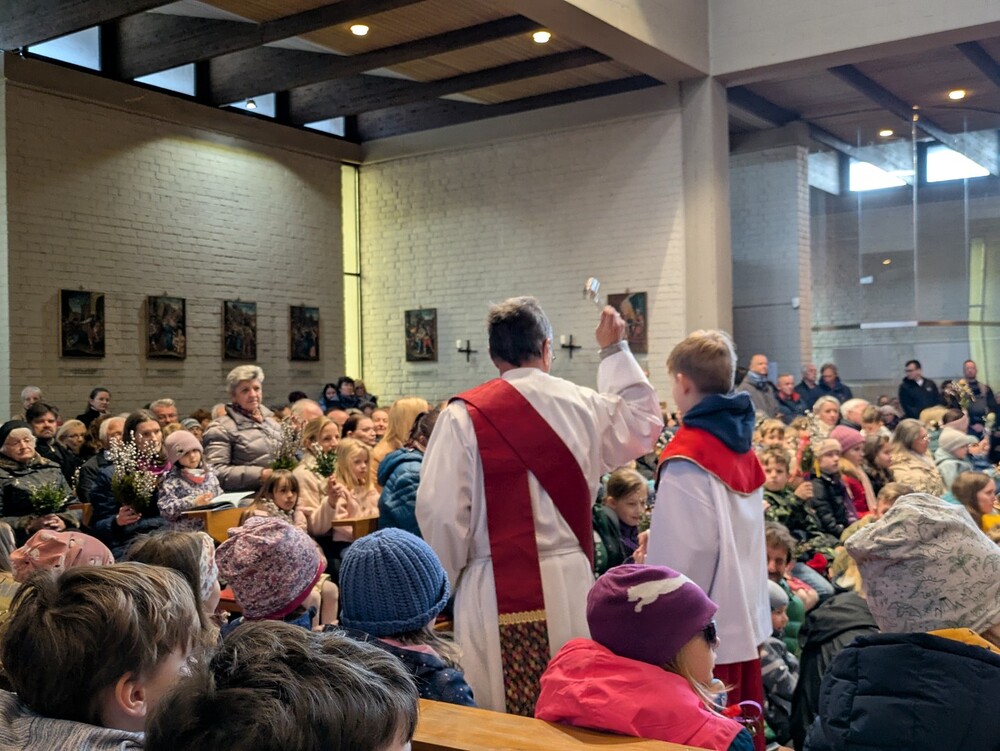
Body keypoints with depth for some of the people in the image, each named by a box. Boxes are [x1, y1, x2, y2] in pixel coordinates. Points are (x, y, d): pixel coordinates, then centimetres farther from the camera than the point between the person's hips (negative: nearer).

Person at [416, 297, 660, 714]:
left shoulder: (464, 415, -8)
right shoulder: (585, 406, 1)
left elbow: (441, 512, -11)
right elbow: (644, 422, 22)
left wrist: (442, 585, 5)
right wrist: (615, 350, 30)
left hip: (494, 592, -3)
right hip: (569, 583, 3)